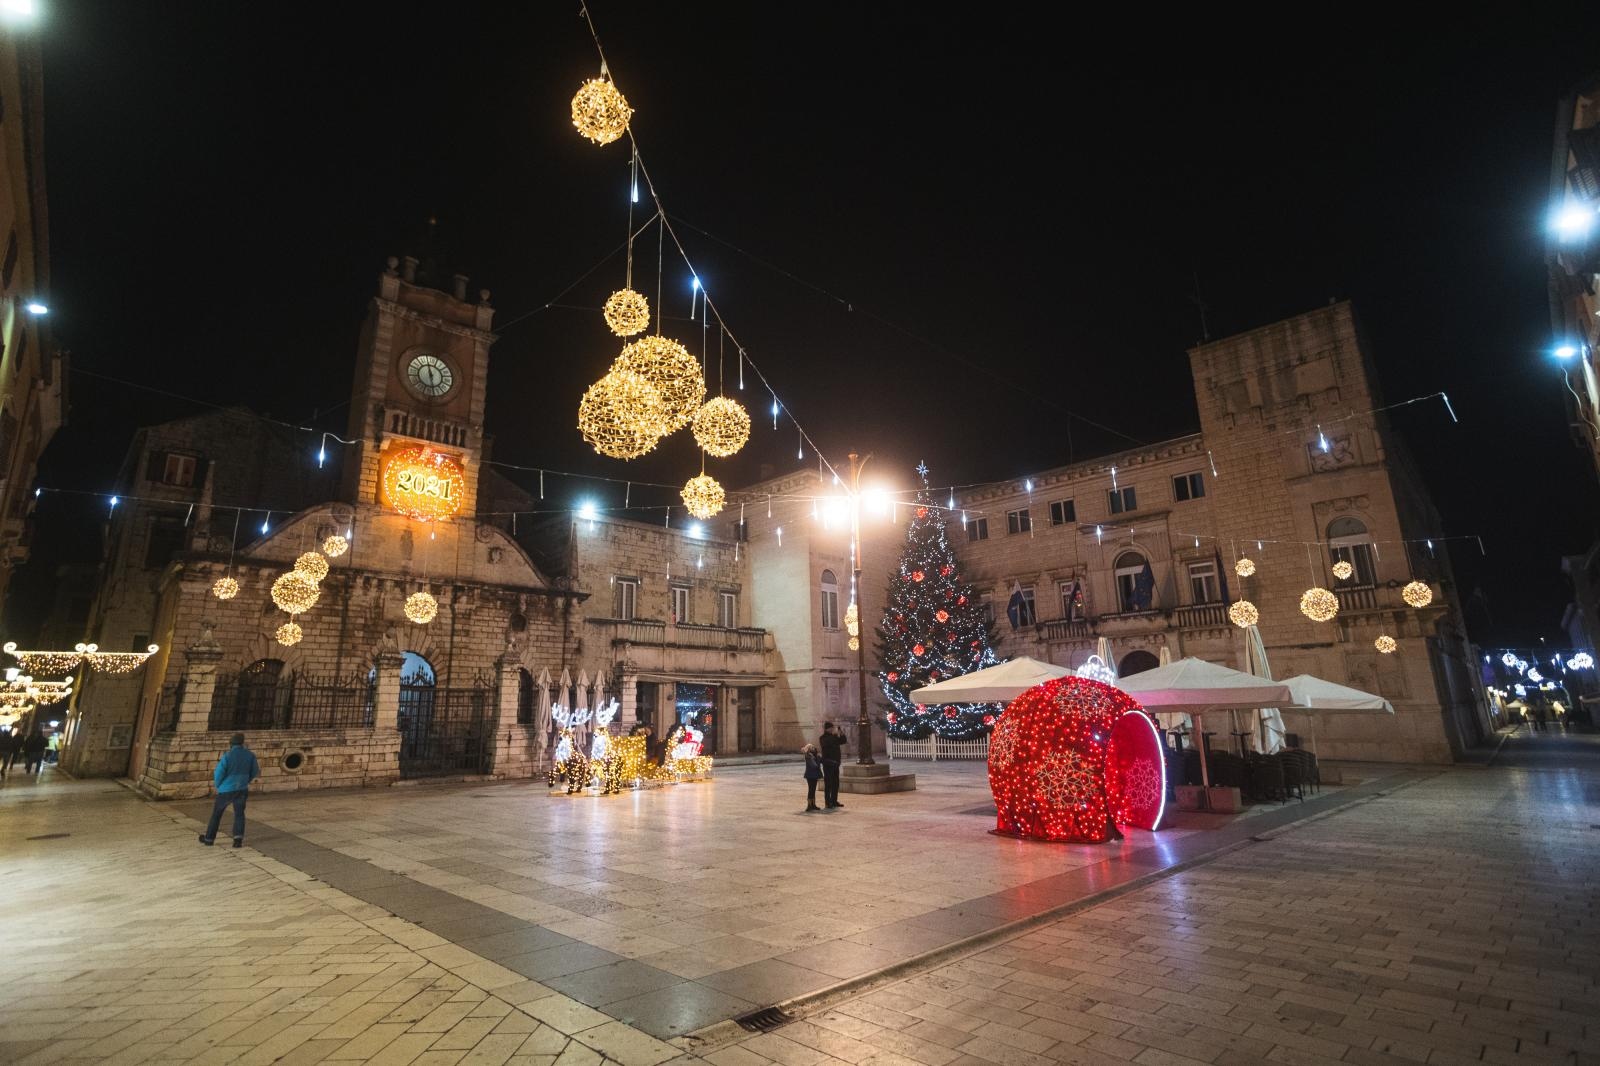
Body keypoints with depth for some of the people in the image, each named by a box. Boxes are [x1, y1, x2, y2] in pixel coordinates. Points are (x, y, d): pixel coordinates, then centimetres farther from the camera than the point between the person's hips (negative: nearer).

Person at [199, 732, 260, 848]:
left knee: (216, 814, 16)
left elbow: (218, 774, -12)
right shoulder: (250, 755, -3)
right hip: (242, 789, 2)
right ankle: (238, 838, -5)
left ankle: (209, 838, 28)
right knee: (239, 814, 9)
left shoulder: (227, 756, -15)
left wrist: (218, 786, 9)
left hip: (226, 790, -2)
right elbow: (254, 772, 7)